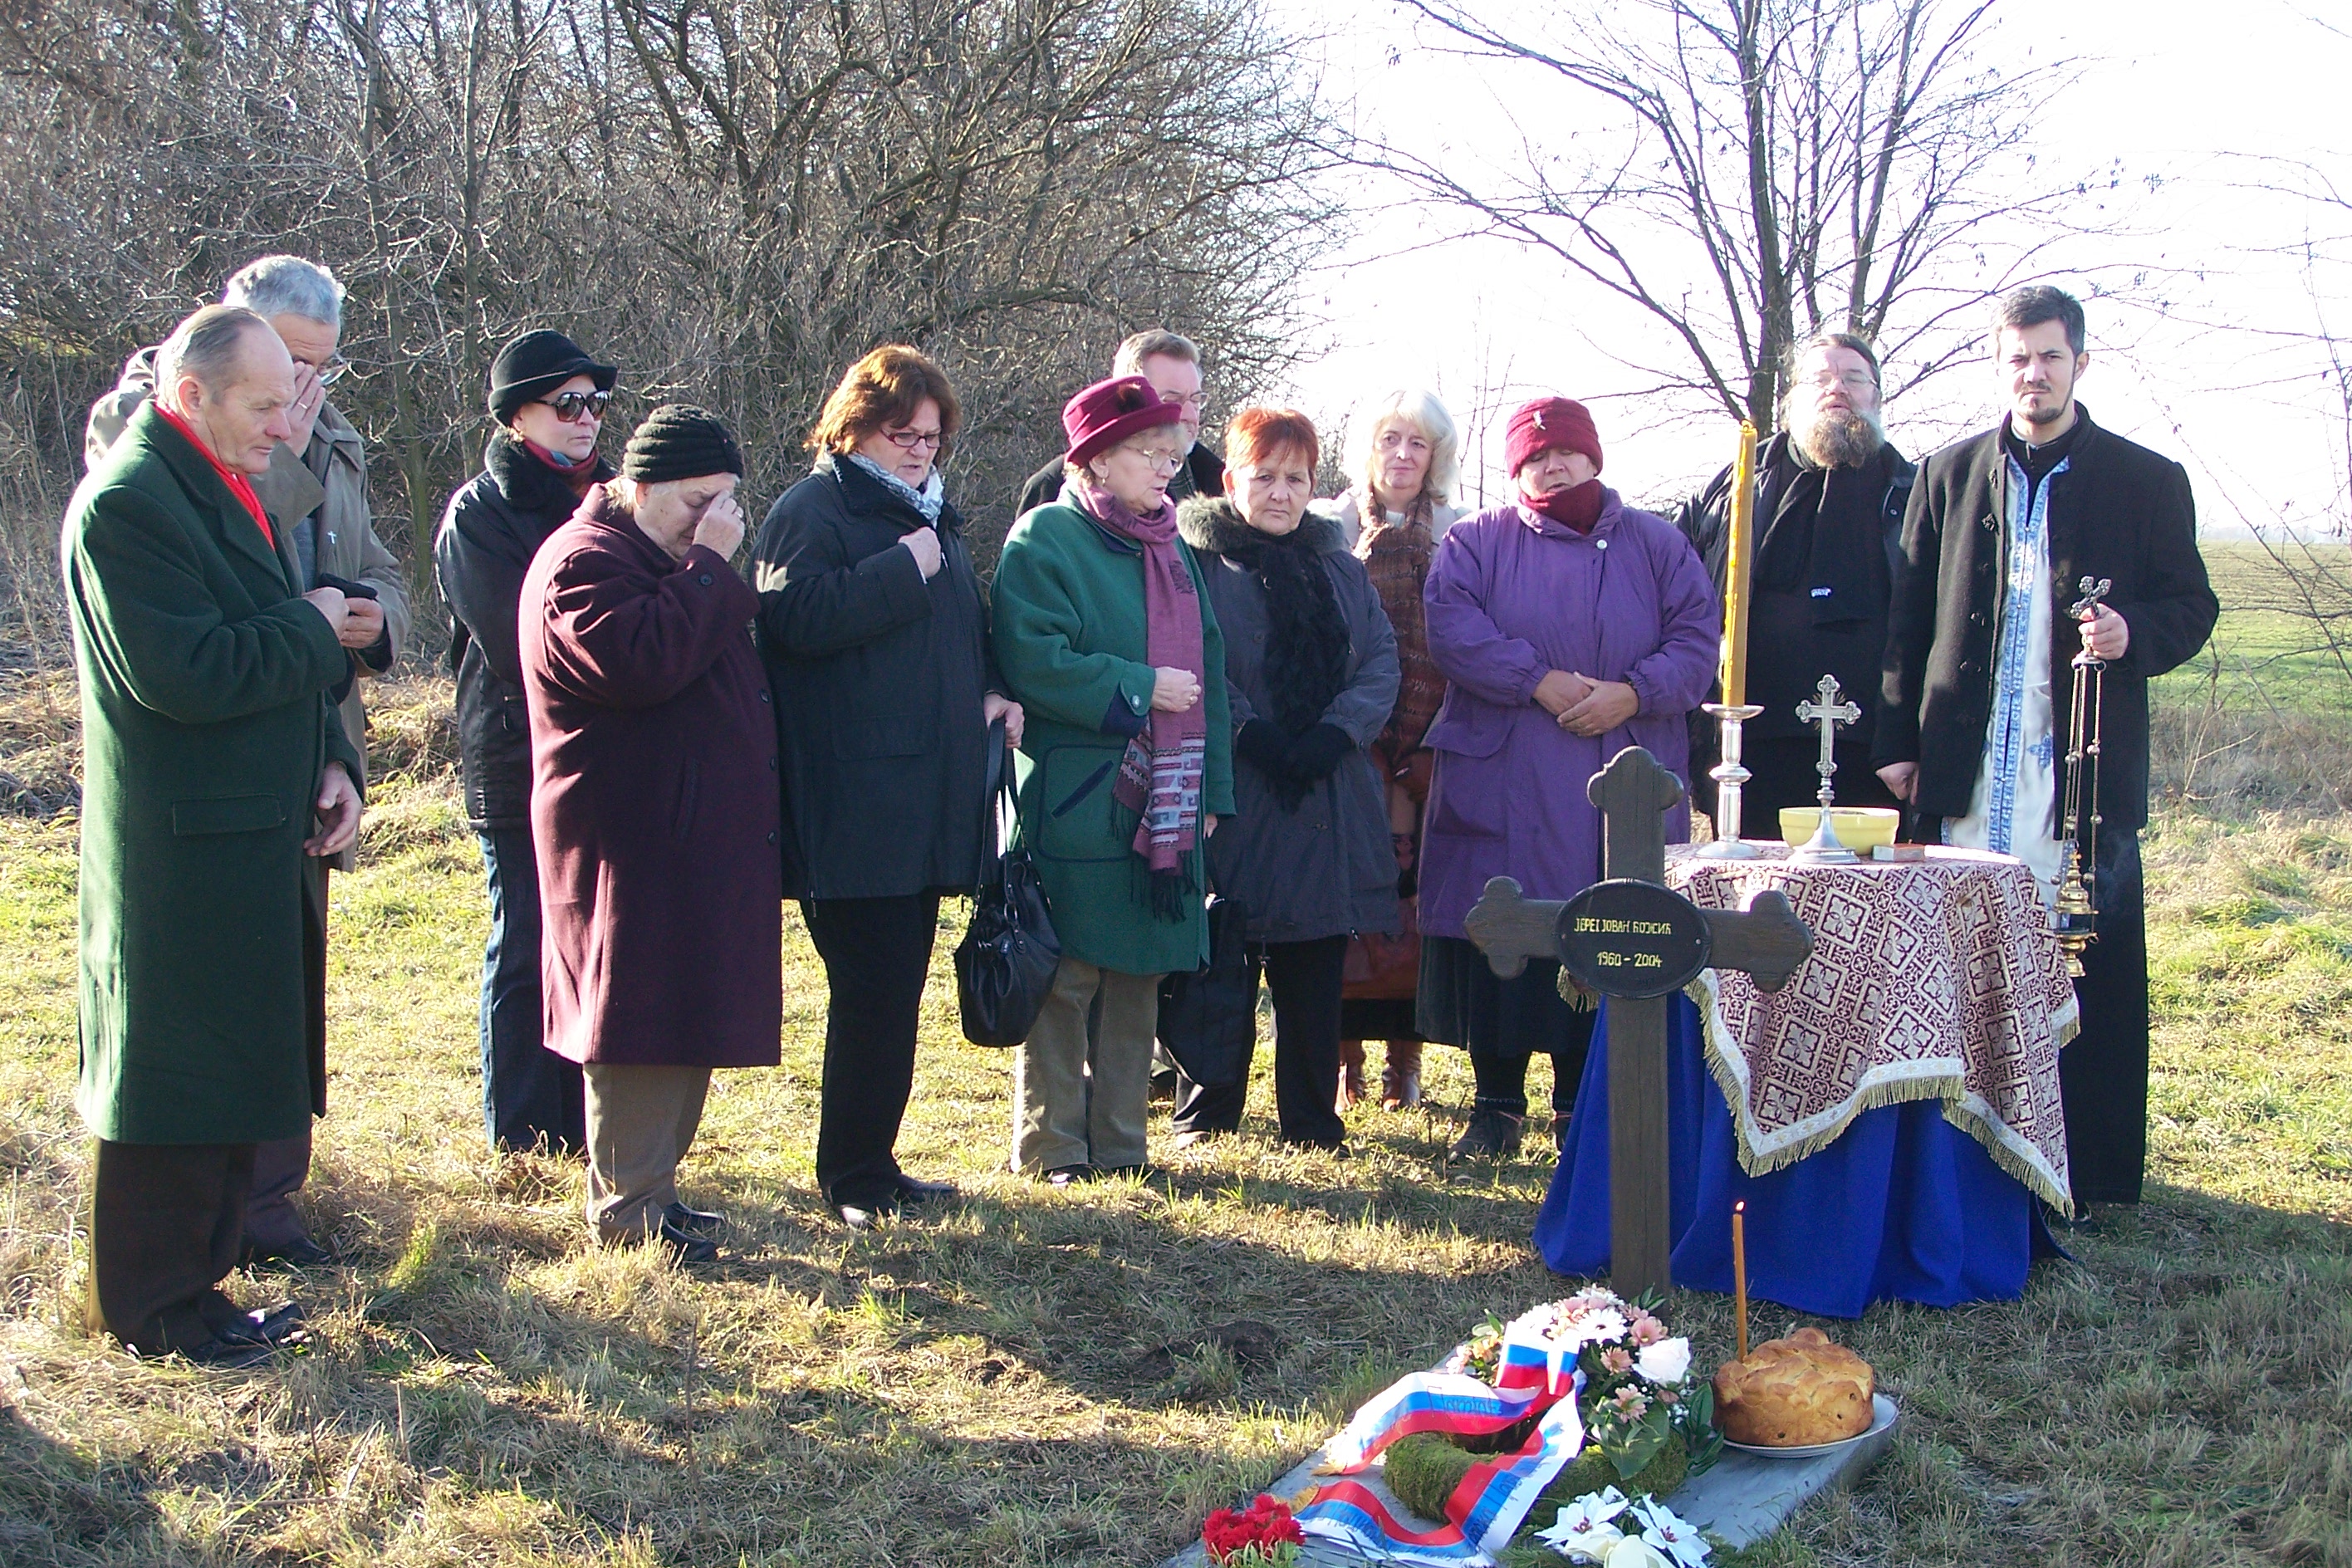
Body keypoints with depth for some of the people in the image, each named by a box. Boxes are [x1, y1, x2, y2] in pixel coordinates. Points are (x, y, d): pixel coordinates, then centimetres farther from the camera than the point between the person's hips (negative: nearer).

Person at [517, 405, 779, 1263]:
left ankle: (649, 1184, 22)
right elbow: (642, 662, -29)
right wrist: (709, 565, -22)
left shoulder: (670, 563, 21)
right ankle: (627, 1207, 3)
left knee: (685, 1019, 13)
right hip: (636, 846, -10)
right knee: (641, 1016, -6)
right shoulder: (586, 563, -12)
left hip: (696, 839, 10)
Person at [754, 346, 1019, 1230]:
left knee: (894, 995, 13)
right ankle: (852, 1179, 6)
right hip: (853, 811, -8)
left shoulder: (934, 519, 21)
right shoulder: (812, 511, -5)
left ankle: (873, 1166, 22)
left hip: (926, 806, 8)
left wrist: (985, 696, 10)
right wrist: (901, 572, -19)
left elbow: (964, 634, 30)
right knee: (872, 997, -6)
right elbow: (798, 616, -22)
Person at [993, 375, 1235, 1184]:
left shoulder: (1171, 548, 17)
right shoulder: (1042, 540, -6)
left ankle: (1119, 1142, 20)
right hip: (1072, 806, -7)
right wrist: (1140, 688, -15)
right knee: (1065, 980, -2)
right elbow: (1033, 663, -17)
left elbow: (1205, 670, 17)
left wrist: (1210, 789, 11)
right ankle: (1051, 1148, 8)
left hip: (1161, 806, 7)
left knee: (1138, 975, 10)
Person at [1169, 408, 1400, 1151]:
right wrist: (1251, 735, -19)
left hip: (1329, 797, 4)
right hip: (1232, 796, -4)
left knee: (1316, 971, 8)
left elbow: (1382, 659, 7)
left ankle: (1312, 1119, 18)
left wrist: (1336, 733, -9)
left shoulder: (1342, 570, 17)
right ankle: (1204, 1118, 14)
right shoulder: (1196, 563, 0)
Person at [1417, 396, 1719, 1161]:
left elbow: (1698, 638, 3)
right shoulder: (1475, 543, 9)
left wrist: (1633, 693, -13)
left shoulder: (1657, 545, 13)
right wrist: (1541, 682, -18)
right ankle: (1497, 1104, 11)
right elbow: (1452, 626, -8)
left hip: (1623, 797, 1)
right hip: (1503, 789, -1)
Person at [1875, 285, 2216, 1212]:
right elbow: (1909, 619, 11)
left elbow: (2192, 606, 8)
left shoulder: (2146, 481, 7)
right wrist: (1898, 742, 6)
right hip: (1967, 766, 2)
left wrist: (2134, 634, -15)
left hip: (2086, 764, -2)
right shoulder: (1948, 475, 12)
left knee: (2093, 972, -2)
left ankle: (2094, 1171, 7)